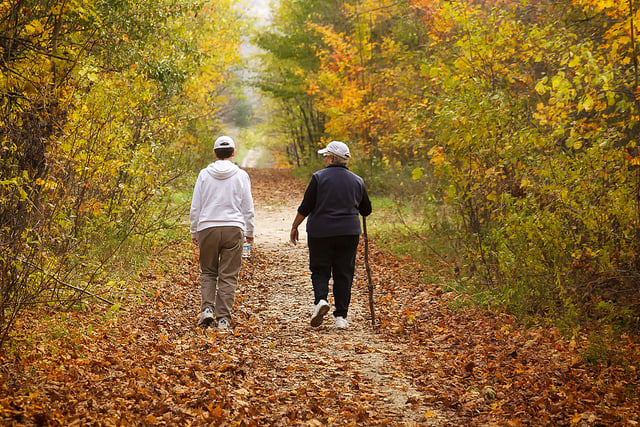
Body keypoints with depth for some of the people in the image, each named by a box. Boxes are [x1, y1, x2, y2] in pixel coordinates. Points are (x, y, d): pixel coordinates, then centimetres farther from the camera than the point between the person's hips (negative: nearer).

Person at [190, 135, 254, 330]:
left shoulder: (204, 174, 2)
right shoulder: (241, 176, 0)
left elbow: (195, 207, 4)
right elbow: (248, 208, 4)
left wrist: (194, 232, 13)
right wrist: (249, 232, 15)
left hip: (207, 228, 1)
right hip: (233, 228, -1)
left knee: (208, 272, 14)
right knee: (228, 275, 3)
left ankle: (207, 308, -3)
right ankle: (223, 318, 1)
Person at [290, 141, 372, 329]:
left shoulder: (319, 177, -6)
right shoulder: (357, 181, 5)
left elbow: (305, 207, -8)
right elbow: (366, 210, 12)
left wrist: (294, 227, 2)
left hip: (321, 232, -2)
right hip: (348, 234, 3)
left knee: (320, 270, 10)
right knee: (344, 273, 7)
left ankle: (320, 300, -15)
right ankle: (341, 317, 5)